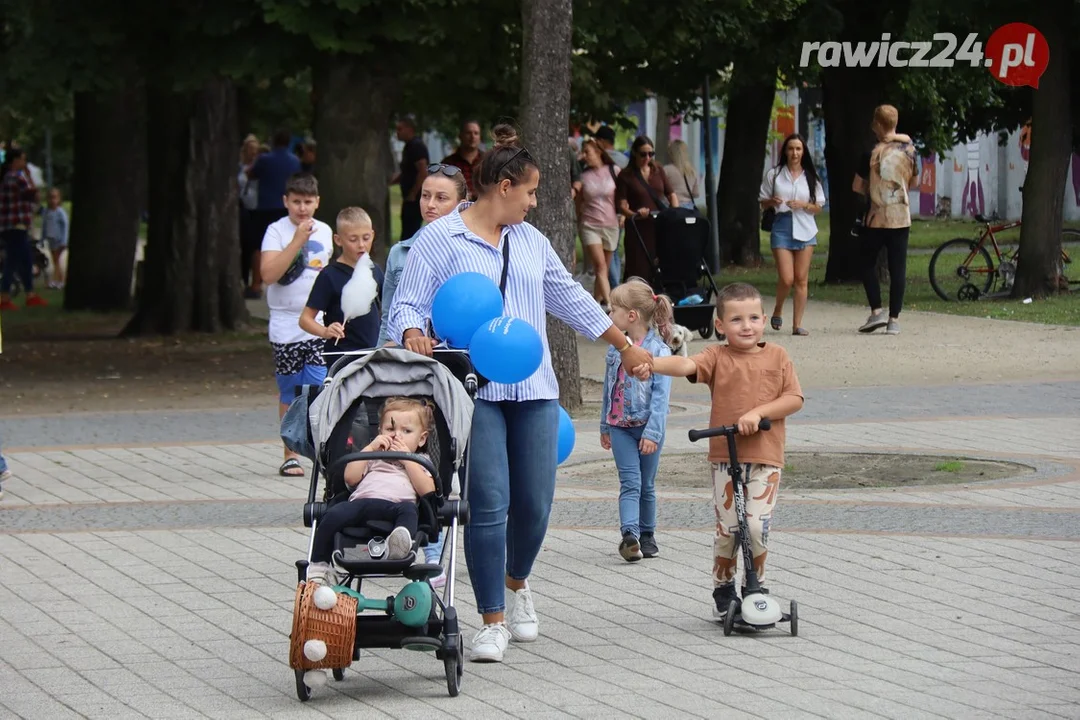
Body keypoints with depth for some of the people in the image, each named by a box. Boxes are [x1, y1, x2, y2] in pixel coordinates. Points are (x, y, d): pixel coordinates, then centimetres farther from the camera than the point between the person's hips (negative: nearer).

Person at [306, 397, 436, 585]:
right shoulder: (373, 458, 36)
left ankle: (399, 544, -69)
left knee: (409, 509, -38)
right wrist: (370, 448, 17)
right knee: (334, 515, -30)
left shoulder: (419, 465, 32)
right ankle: (319, 566, -19)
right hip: (361, 503, 2)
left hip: (394, 508, -2)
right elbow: (350, 478, 16)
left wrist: (407, 459, 10)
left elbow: (428, 491, 10)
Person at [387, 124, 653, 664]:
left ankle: (516, 583, 32)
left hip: (533, 392, 6)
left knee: (535, 502, 2)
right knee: (489, 504, -11)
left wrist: (625, 345, 34)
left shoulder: (530, 240, 20)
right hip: (474, 392, -6)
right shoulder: (441, 239, 0)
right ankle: (493, 621, -1)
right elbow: (407, 305, -3)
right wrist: (412, 334, -26)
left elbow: (569, 298, 29)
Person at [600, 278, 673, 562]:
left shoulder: (658, 350, -11)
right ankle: (630, 535, -21)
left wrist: (652, 432, -20)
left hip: (648, 426, -3)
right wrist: (605, 426, 19)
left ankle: (647, 535, 21)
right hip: (620, 426, 3)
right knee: (630, 482, -8)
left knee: (646, 485, 8)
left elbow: (661, 395, -15)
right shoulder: (615, 348, 6)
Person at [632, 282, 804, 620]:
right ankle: (723, 592, 20)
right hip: (725, 456, 0)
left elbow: (794, 399, 1)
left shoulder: (777, 357, 7)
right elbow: (687, 365, -17)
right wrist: (650, 364, -37)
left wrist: (757, 413, -13)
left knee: (757, 528, -9)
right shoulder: (717, 357, 2)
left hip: (766, 456, 0)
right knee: (728, 529, 0)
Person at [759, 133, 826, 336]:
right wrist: (772, 202, -13)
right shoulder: (773, 174, 4)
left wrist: (803, 205, -11)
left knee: (801, 279, -1)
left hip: (805, 229, 2)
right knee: (786, 278, -10)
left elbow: (818, 207, 8)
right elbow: (762, 202, 9)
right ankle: (777, 311, 17)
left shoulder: (810, 177, 7)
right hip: (782, 226, -2)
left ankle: (797, 324, 3)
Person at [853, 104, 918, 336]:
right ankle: (894, 319, 3)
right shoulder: (909, 150, 1)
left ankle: (876, 310, -1)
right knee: (898, 269, 4)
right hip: (901, 217, 3)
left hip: (876, 217, -3)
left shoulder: (873, 154, -11)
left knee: (868, 264, 11)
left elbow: (857, 186, -6)